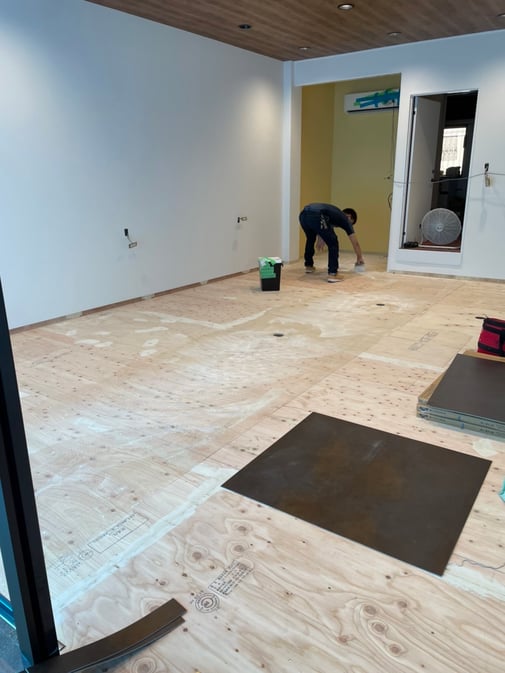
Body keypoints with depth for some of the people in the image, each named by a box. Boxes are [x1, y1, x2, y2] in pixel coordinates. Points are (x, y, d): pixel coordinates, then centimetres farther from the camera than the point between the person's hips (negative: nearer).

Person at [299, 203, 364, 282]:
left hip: (303, 214, 8)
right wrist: (359, 258, 41)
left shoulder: (335, 213, 41)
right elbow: (355, 243, 29)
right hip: (315, 216, -7)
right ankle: (332, 274, 3)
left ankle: (308, 266, 46)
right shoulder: (345, 219, 23)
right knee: (333, 244, 8)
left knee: (310, 239, 34)